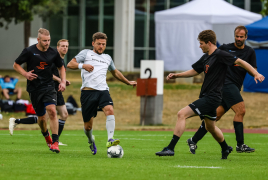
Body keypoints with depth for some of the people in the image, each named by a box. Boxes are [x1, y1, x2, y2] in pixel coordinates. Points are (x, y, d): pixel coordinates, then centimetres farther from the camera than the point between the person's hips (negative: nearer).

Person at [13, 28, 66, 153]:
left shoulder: (53, 53, 1)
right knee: (41, 117, 6)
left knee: (52, 110, -21)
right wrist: (25, 74, -13)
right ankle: (46, 136, 38)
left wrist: (63, 82, 4)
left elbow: (61, 67, 18)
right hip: (34, 88, 0)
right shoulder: (29, 51, -6)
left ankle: (55, 142, -20)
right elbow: (16, 65, 4)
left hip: (48, 86, 0)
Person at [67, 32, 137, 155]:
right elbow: (70, 64, 3)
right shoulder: (86, 53, 11)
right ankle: (91, 141, 32)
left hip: (103, 90, 3)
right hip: (88, 91, -3)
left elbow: (115, 72, 40)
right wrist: (82, 65, -15)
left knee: (110, 109, -29)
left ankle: (110, 140, -36)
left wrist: (128, 82, 43)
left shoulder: (107, 58, 24)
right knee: (88, 125, 0)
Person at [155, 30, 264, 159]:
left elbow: (240, 62, -14)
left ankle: (170, 148, -21)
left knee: (182, 114, -18)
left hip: (211, 98, -10)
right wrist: (176, 75, 14)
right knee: (210, 127, 27)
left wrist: (256, 74, -21)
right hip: (206, 96, 10)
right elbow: (194, 71, 24)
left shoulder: (220, 55, -14)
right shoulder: (206, 57, 13)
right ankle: (225, 149, 49)